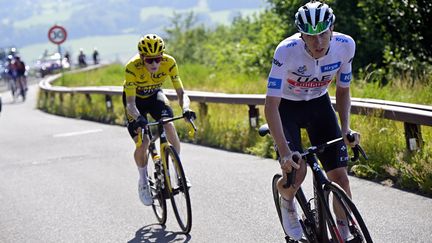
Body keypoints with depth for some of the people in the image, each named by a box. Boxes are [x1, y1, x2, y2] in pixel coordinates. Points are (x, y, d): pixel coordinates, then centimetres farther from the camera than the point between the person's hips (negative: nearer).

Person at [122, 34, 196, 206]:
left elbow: (181, 93, -28)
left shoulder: (169, 63, -30)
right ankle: (143, 181, 9)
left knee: (169, 127, -24)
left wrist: (186, 109, -49)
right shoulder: (132, 67, -37)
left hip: (154, 95, 2)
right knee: (142, 143, -16)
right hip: (135, 98, -2)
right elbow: (130, 103, -38)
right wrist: (138, 118, -58)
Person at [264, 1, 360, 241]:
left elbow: (343, 90, -4)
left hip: (319, 104, 3)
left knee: (340, 177, -8)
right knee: (295, 171, -22)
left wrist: (345, 129, -18)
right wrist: (285, 152, -43)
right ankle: (287, 203, 13)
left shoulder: (345, 45, -22)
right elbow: (271, 105, -33)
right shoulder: (287, 51, -33)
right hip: (286, 106, -3)